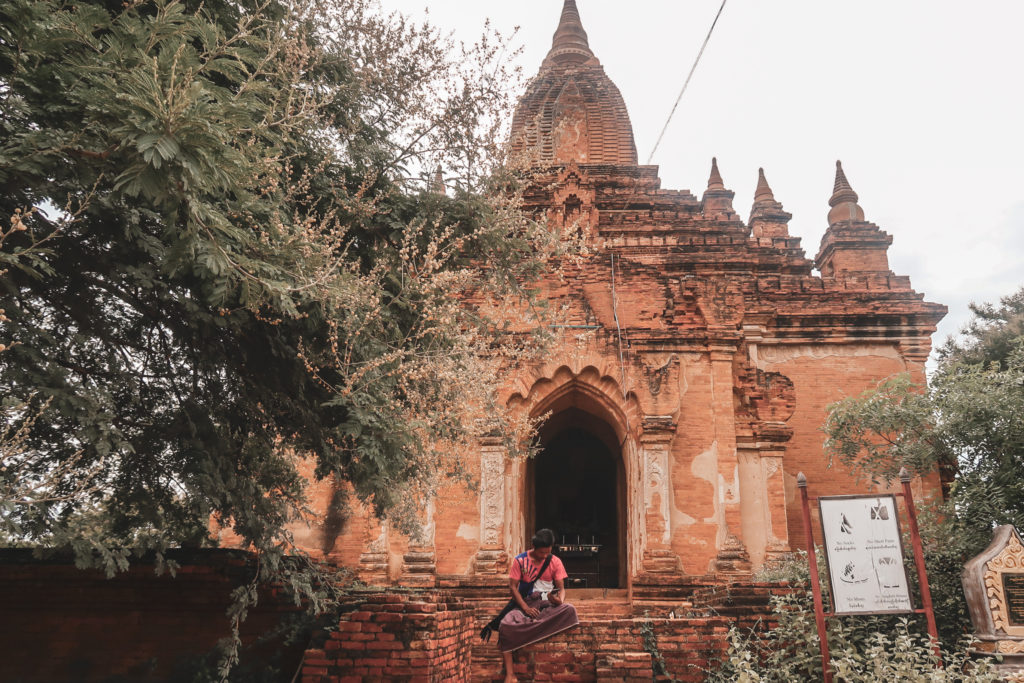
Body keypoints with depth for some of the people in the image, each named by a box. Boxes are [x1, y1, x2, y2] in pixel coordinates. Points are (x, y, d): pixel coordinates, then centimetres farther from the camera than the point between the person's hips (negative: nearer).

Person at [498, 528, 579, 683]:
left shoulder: (555, 562, 4)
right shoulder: (520, 560, -1)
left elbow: (561, 588, 2)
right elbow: (513, 587, -5)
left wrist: (560, 599, -24)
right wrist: (526, 608, -19)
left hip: (548, 604, 1)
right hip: (525, 604, -1)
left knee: (569, 610, -33)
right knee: (505, 625, -32)